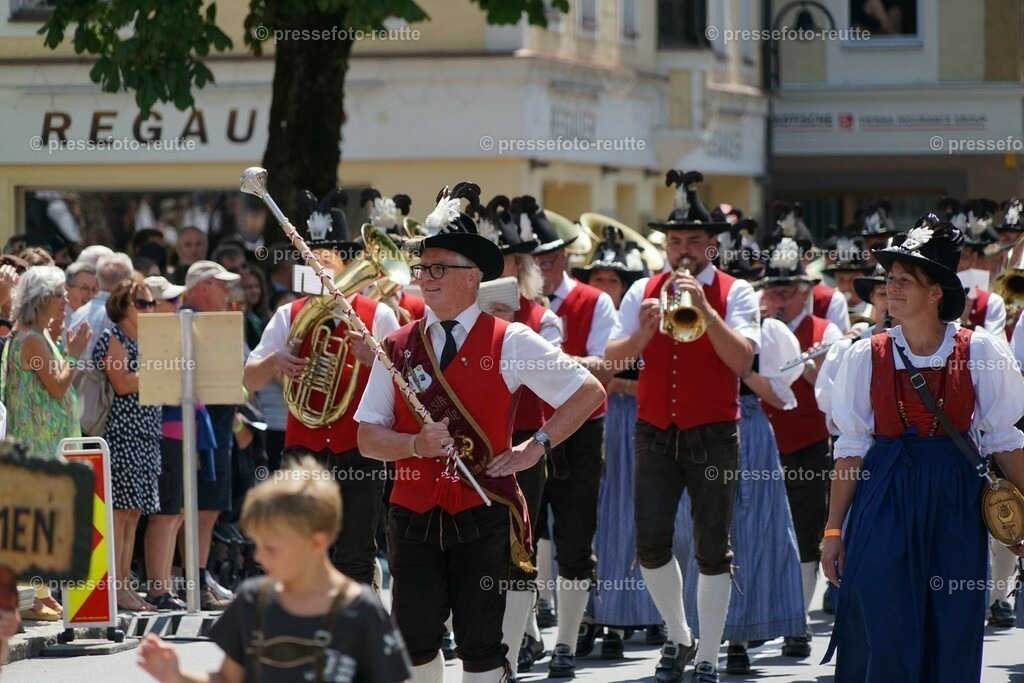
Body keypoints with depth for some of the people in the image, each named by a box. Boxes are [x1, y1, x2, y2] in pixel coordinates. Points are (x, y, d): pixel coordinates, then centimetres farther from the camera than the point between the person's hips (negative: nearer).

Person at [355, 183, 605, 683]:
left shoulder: (510, 342, -2)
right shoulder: (399, 347, 6)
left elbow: (589, 392, 0)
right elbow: (368, 436, 5)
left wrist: (535, 446, -6)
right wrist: (415, 444, -14)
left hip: (483, 512, -2)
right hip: (413, 513, 2)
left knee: (480, 641, 0)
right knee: (415, 636, -3)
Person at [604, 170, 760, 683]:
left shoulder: (735, 294, -1)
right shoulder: (643, 292, 7)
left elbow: (742, 359, -17)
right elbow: (610, 359, -2)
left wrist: (704, 309, -25)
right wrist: (643, 330, -19)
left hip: (713, 434, -3)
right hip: (655, 433, 3)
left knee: (712, 549, -1)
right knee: (650, 544, -1)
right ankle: (678, 637, 21)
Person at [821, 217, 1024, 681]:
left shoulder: (979, 353, 0)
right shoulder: (867, 357, 1)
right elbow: (851, 449, 3)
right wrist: (834, 529, 1)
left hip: (955, 505, 0)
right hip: (884, 503, 0)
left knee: (953, 640, 3)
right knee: (883, 639, -3)